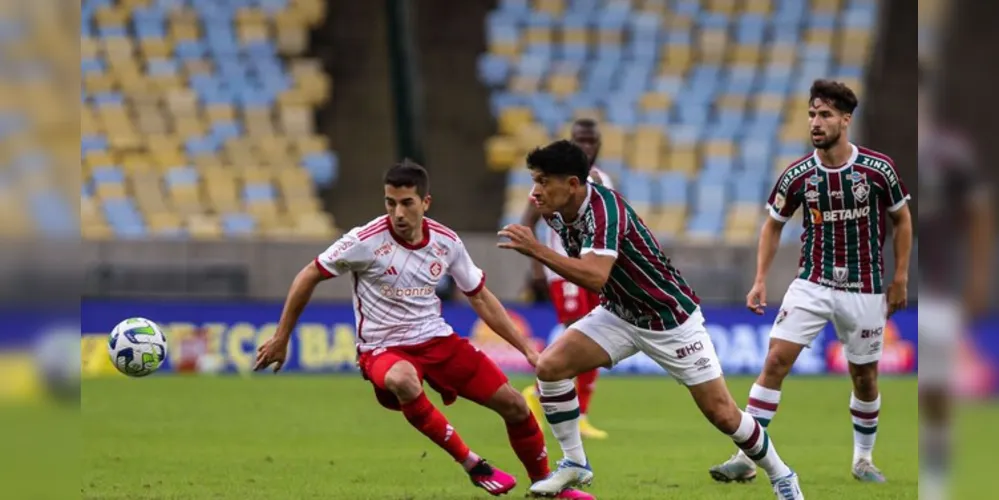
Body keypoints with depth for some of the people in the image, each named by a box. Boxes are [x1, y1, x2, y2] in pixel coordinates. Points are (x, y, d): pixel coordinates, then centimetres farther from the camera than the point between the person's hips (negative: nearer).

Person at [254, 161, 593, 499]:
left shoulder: (446, 242, -4)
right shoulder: (367, 241, -17)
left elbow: (480, 298, 10)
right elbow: (308, 277, -6)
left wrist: (525, 347, 7)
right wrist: (281, 339, -3)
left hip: (438, 340, 5)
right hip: (384, 349, -5)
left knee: (513, 405, -2)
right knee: (403, 381, -41)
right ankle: (473, 466, -25)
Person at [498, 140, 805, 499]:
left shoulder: (604, 210, -31)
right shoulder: (556, 212, -7)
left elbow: (595, 277, -46)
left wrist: (536, 250, -48)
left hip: (671, 318, -7)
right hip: (619, 314, 7)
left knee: (721, 413, -3)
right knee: (550, 365, -13)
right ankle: (574, 464, 1)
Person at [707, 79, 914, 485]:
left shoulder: (878, 169, -10)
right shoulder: (797, 176, -6)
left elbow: (902, 219, 5)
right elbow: (773, 225, 9)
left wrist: (900, 278, 2)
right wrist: (760, 281, 1)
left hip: (864, 291, -1)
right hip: (811, 284, 1)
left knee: (865, 377, 8)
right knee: (776, 360, -12)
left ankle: (863, 458, 30)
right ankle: (746, 457, -10)